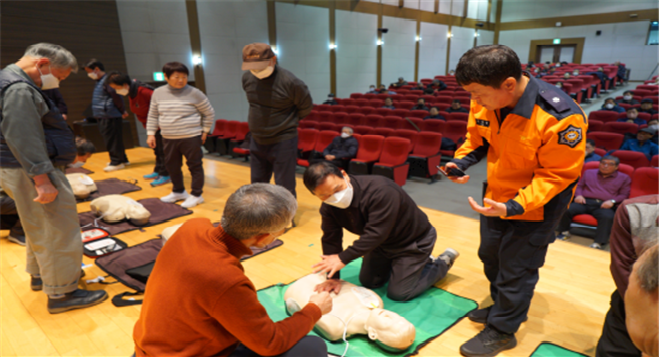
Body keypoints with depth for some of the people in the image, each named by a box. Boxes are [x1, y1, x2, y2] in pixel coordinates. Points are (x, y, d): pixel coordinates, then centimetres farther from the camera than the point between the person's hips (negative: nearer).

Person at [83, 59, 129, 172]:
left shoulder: (107, 81, -16)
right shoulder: (99, 81, 16)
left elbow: (117, 96, -19)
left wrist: (122, 111, -10)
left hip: (111, 117, -10)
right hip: (103, 117, 10)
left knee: (112, 140, -3)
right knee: (109, 140, 15)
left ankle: (116, 162, 6)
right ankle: (122, 159, 24)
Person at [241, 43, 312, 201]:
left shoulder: (290, 82, -19)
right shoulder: (247, 77, -2)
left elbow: (306, 107, -2)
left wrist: (288, 121, 4)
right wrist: (261, 120, 11)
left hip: (283, 142, -6)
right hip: (257, 141, 6)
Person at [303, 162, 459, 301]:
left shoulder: (381, 191, -40)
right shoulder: (328, 208, -17)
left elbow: (376, 234, -41)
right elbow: (331, 239, -14)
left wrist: (343, 258, -42)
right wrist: (333, 277, -22)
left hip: (414, 241, -7)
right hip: (382, 243, 7)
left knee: (398, 293, -2)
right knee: (368, 283, 16)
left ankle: (443, 262, 17)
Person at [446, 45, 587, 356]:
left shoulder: (559, 117, -33)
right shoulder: (485, 102, -15)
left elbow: (558, 175, -23)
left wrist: (514, 207, -33)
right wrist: (461, 160, -16)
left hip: (536, 206, -6)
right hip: (496, 196, 7)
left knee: (516, 269, 8)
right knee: (490, 255, 23)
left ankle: (502, 331, 31)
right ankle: (503, 307, 49)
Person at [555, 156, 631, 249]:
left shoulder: (624, 178, 19)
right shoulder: (589, 173, 25)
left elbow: (624, 195, 11)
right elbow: (579, 186, 25)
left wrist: (612, 201, -9)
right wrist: (578, 195, 2)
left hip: (604, 205, -1)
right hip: (585, 202, 2)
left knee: (607, 217, -38)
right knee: (566, 209, -28)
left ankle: (598, 243, -36)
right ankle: (564, 232, -7)